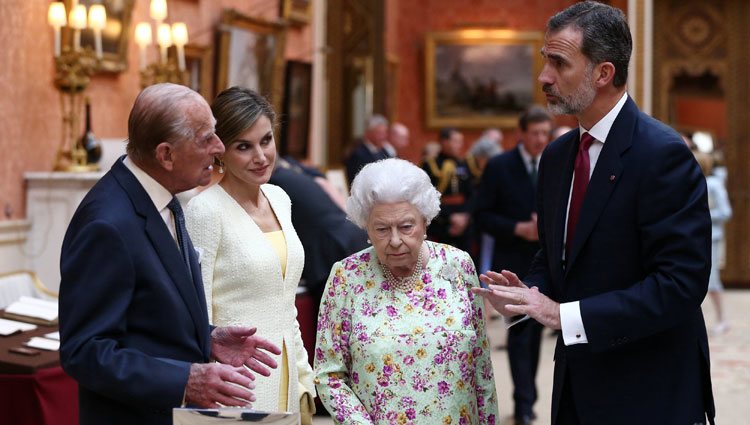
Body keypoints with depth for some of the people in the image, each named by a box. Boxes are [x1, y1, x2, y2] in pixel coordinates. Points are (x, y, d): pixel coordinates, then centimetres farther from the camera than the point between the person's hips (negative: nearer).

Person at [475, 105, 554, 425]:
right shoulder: (499, 167, -6)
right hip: (514, 263, -4)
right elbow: (482, 215, -7)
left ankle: (526, 397, 23)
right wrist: (519, 229, -18)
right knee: (521, 330, -9)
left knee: (536, 330, 11)